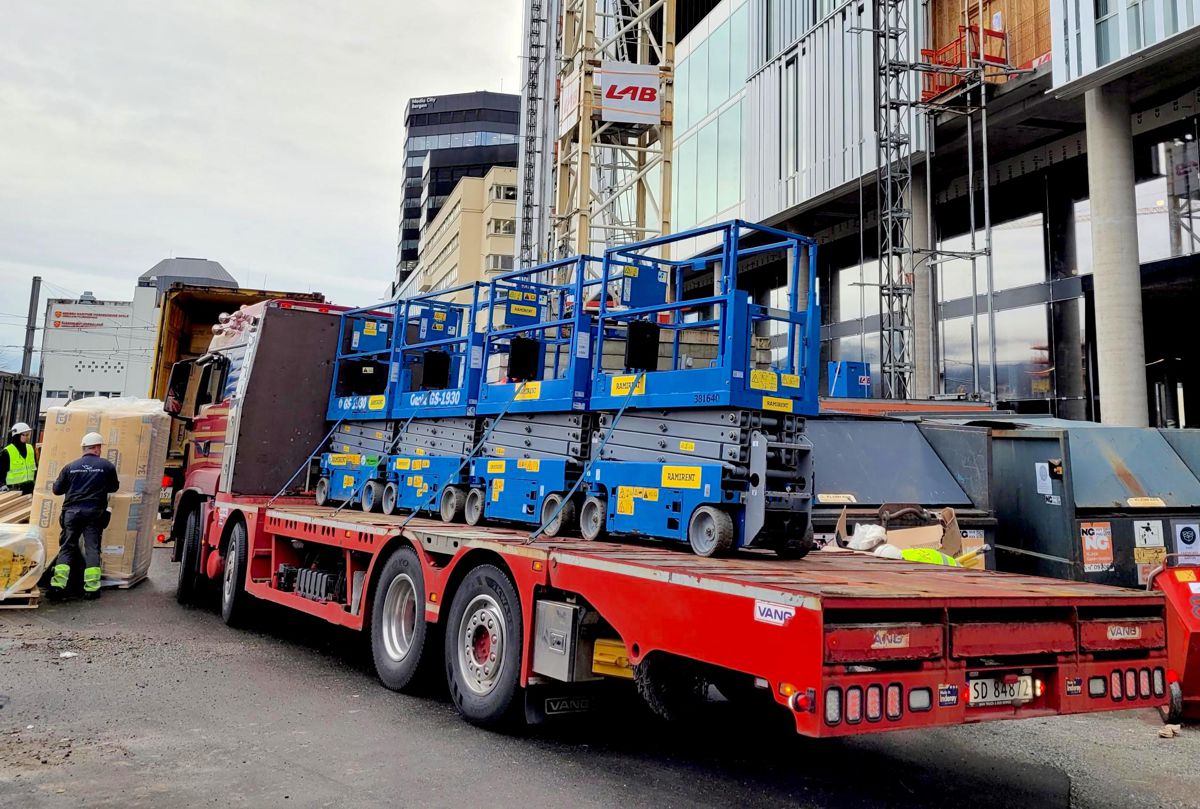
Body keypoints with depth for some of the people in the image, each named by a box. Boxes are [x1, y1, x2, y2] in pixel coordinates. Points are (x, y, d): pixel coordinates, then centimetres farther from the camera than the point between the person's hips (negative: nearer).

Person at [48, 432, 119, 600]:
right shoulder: (107, 466, 0)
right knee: (92, 548, 3)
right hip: (94, 513, -1)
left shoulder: (70, 467, 4)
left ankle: (58, 584, 3)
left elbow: (56, 489, 10)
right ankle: (91, 587, -1)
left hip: (72, 511, 1)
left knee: (67, 548, 11)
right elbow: (114, 487, 13)